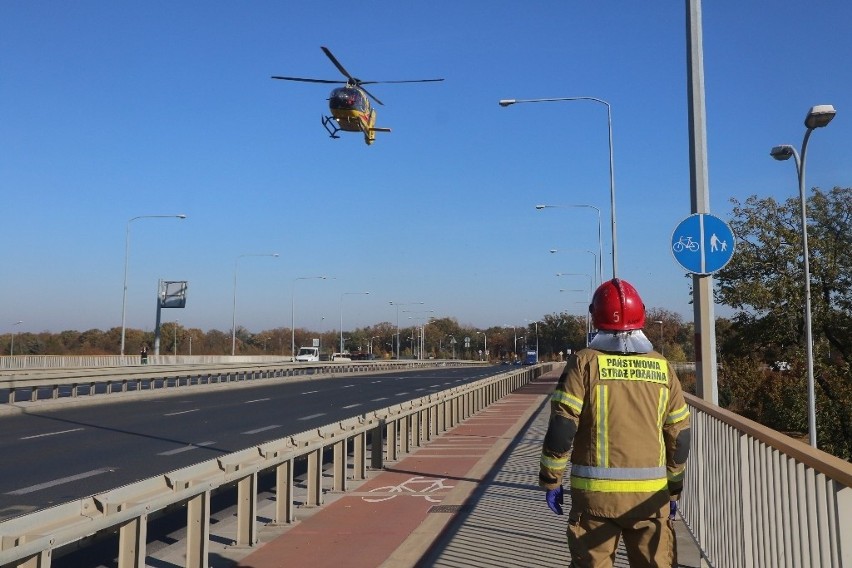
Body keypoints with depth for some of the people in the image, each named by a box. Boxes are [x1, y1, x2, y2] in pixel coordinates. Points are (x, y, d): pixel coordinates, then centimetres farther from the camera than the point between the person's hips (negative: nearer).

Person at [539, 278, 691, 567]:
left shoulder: (585, 362, -7)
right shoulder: (662, 367, 3)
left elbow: (561, 428, -11)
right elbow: (679, 436, 8)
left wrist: (551, 480, -1)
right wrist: (674, 487, 19)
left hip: (595, 491, -2)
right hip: (649, 493, 3)